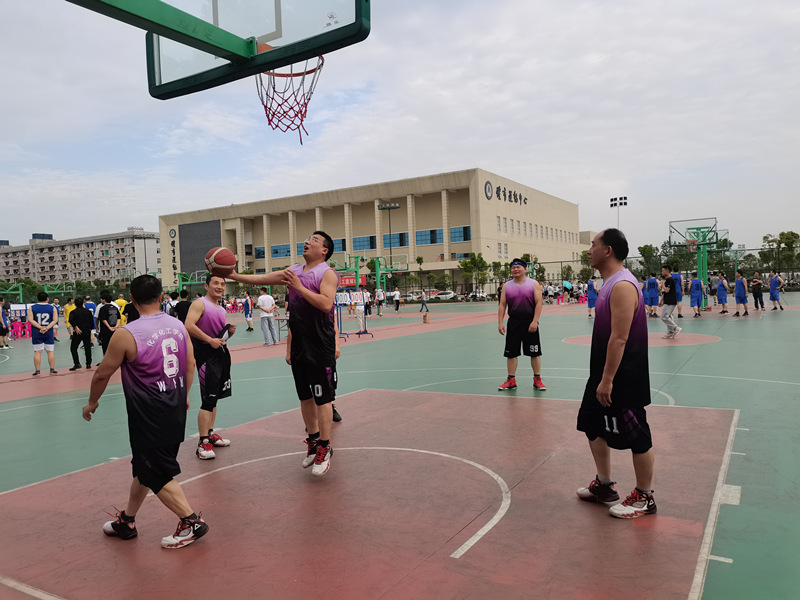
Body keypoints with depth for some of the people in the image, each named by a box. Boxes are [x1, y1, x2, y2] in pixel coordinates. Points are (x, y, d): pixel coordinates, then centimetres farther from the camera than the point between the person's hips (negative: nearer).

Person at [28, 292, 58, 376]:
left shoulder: (32, 308, 1)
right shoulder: (52, 308, 0)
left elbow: (30, 320, -8)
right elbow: (55, 320, -7)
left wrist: (40, 327, -12)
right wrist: (47, 328, -12)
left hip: (36, 333, 0)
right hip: (49, 333, 0)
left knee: (37, 352, 3)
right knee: (50, 351, 7)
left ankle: (37, 370, 5)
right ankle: (52, 369, 9)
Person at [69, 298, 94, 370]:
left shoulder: (73, 312, -2)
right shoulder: (88, 311, 7)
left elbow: (71, 320, -22)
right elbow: (92, 321, 8)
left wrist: (76, 327, -19)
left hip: (78, 332, -3)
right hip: (87, 332, 3)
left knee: (73, 348, 5)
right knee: (87, 348, 11)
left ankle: (77, 364, -7)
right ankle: (88, 364, 13)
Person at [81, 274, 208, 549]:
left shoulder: (126, 334, -16)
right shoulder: (179, 325, 0)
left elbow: (102, 374, -4)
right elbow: (190, 365, 9)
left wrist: (92, 403, 14)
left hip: (148, 417, -7)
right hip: (175, 410, 7)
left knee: (157, 474, 6)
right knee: (143, 466, 22)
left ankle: (192, 523, 9)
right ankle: (126, 521, 37)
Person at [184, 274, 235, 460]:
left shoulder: (222, 309, 17)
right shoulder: (200, 304, -8)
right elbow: (189, 326, -22)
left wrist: (230, 331, 4)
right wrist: (210, 340, -24)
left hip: (221, 353, 9)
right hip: (206, 355, -9)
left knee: (214, 397, 17)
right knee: (208, 399, -12)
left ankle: (210, 433, 29)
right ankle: (203, 443, -7)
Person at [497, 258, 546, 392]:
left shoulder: (534, 284, -1)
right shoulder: (507, 286, 6)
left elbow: (538, 303, -7)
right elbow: (502, 305, 5)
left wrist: (534, 321, -16)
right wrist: (500, 322, -5)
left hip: (530, 322, -2)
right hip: (513, 323, 2)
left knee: (535, 353, 3)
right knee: (511, 353, 5)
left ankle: (537, 380, 16)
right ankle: (511, 380, 15)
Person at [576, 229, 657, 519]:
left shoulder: (623, 285, -21)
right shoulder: (610, 282, 10)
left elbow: (619, 338, -25)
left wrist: (607, 380, -23)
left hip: (623, 378, -10)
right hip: (604, 374, 10)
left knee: (636, 437, 4)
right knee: (593, 426, 18)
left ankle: (644, 498, 21)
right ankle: (604, 486, 33)